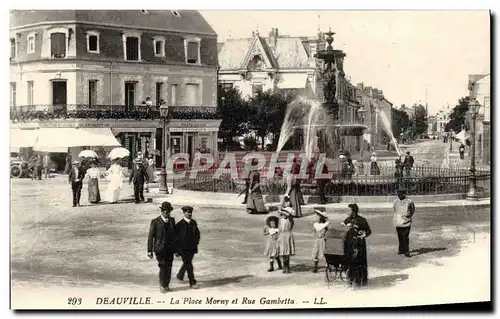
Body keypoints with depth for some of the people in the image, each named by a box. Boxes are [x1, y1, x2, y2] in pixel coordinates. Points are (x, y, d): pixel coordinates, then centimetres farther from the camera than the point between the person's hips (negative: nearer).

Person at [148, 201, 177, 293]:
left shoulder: (172, 220, 8)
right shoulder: (155, 222, -5)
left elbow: (175, 234, 15)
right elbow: (150, 236, -3)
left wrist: (176, 247, 13)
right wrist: (150, 250, -6)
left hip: (170, 248, 4)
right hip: (160, 249, -4)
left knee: (169, 267, 4)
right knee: (163, 266, -9)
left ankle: (166, 285, 18)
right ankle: (162, 286, 7)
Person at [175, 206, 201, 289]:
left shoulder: (194, 223, 5)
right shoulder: (180, 224, -12)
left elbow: (197, 233, 19)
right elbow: (175, 237, -10)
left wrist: (196, 242, 9)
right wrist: (177, 248, -11)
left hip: (192, 248, 6)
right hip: (183, 249, -6)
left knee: (187, 263, 18)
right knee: (188, 264, -5)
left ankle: (180, 275, 42)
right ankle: (192, 282, 0)